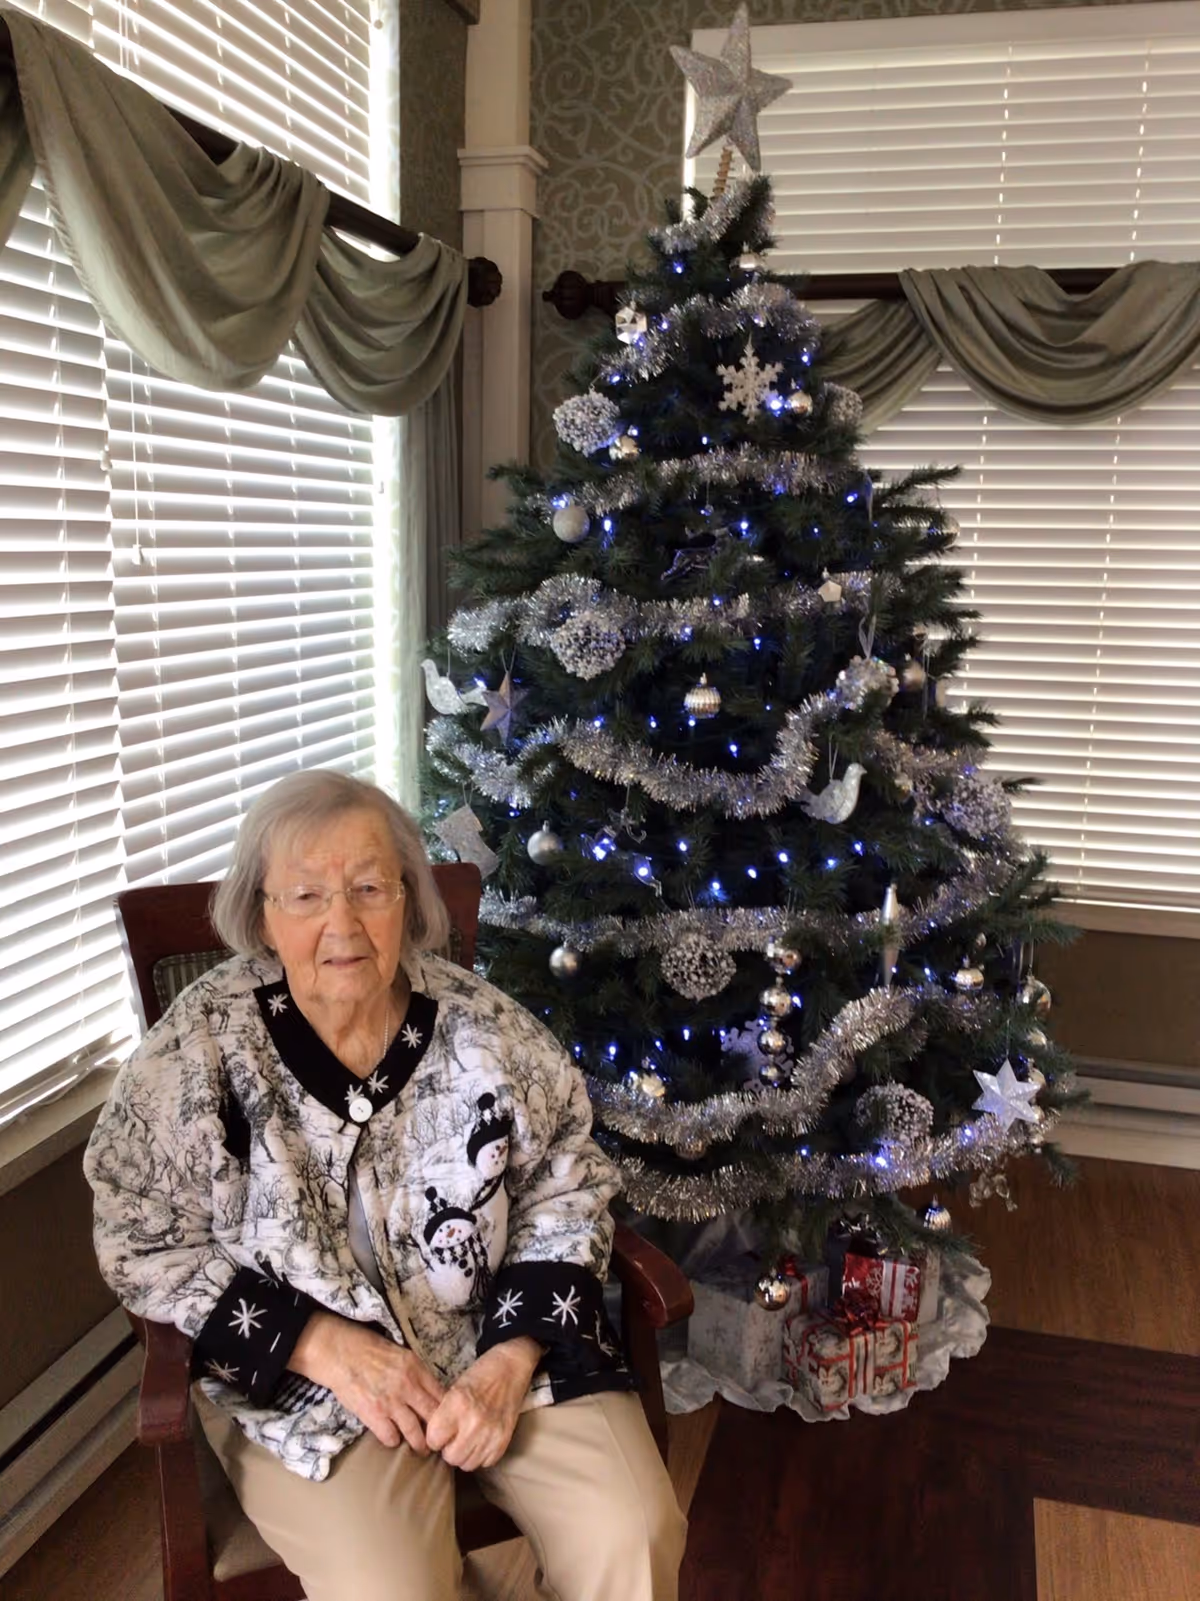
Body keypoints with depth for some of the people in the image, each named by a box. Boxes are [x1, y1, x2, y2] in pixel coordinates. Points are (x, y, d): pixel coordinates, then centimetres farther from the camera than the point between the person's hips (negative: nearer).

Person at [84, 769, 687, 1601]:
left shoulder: (486, 1027, -7)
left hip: (505, 1349, 2)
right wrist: (323, 1343, -15)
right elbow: (143, 1243, -6)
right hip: (302, 1376, -1)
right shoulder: (198, 1048, -11)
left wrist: (512, 1358, -12)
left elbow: (567, 1193, 1)